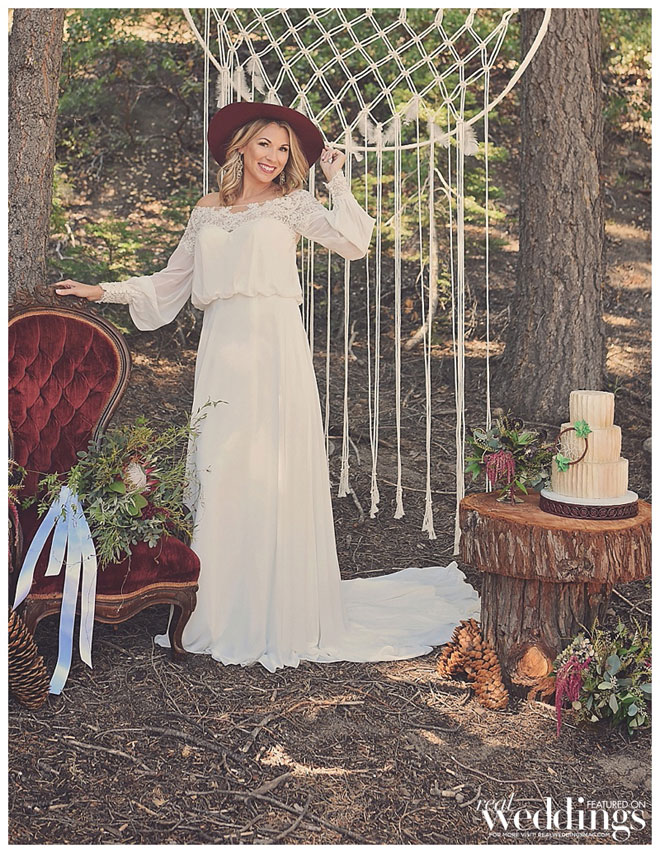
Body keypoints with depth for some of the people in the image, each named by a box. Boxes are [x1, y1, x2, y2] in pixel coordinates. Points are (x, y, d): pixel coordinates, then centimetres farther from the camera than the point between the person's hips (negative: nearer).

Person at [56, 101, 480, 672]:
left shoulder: (292, 205, 8)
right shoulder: (207, 212, 19)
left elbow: (354, 243, -8)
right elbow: (170, 281, 26)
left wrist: (338, 178, 0)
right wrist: (104, 290, 22)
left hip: (275, 350, -4)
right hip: (221, 351, 4)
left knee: (275, 477, -6)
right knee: (218, 475, 1)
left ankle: (283, 617, 2)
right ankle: (222, 613, 10)